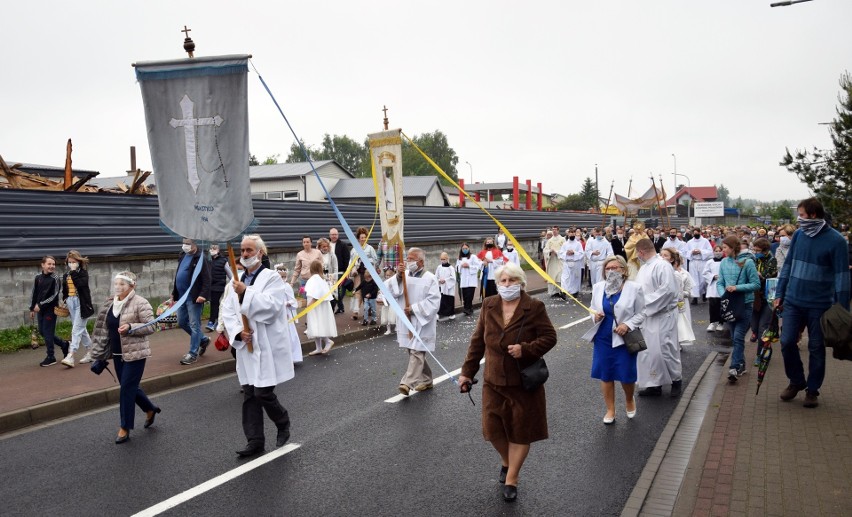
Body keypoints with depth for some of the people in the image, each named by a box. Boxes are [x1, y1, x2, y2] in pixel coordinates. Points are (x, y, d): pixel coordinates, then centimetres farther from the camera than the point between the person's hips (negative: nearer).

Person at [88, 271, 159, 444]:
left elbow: (151, 327, -15)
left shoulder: (140, 303, -13)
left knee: (127, 389, -4)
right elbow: (105, 329, 21)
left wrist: (130, 327, -28)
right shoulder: (111, 304, 10)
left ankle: (125, 428, 8)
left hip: (134, 354, -7)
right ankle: (150, 409, 38)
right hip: (118, 354, 8)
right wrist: (102, 352, 21)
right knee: (130, 387, 15)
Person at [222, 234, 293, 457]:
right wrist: (238, 331, -9)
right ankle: (255, 441, 14)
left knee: (263, 393, -6)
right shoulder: (239, 281, 14)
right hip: (247, 346, 6)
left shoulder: (271, 277, -5)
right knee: (249, 395, 6)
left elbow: (272, 305, -21)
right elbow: (227, 311, 8)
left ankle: (283, 423, 21)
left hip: (268, 347, -6)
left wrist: (246, 293, -27)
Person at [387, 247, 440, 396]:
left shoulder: (430, 278, -8)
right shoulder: (404, 275, 6)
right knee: (415, 352, 14)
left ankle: (407, 383, -15)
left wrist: (414, 309, -20)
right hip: (406, 321, 6)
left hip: (422, 322, -6)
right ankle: (426, 380, 28)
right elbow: (390, 291, -4)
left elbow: (433, 301, -15)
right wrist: (397, 277, -19)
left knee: (416, 353, -10)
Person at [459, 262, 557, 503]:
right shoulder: (489, 306, 0)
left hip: (524, 382, -3)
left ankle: (511, 479, 23)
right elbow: (477, 341, 5)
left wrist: (525, 349, -23)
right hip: (494, 380, 3)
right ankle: (506, 461, 39)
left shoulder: (534, 307, -10)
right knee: (493, 428, 7)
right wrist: (467, 372, 4)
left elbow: (550, 337, -8)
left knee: (521, 430, 6)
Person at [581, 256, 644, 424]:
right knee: (605, 375, 8)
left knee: (626, 375, 4)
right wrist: (596, 316, -10)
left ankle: (629, 400, 37)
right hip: (602, 338, 3)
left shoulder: (634, 288, -8)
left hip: (624, 339, -3)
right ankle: (610, 410, 25)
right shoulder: (598, 287, 2)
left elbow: (641, 314, -3)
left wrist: (627, 325, -19)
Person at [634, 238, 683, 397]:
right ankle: (655, 384, 20)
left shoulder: (662, 266, -15)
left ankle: (676, 380, 20)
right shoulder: (644, 267, 12)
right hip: (646, 316, 9)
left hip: (662, 316, -9)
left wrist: (646, 303, -19)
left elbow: (668, 290, -24)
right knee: (649, 351, 10)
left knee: (664, 349, -2)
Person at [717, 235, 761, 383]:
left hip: (745, 304, -5)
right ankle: (741, 365, 25)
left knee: (738, 337, -10)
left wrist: (737, 288, -20)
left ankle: (735, 368, -10)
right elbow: (720, 283, 5)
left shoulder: (747, 262, -12)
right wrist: (723, 294, -13)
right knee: (734, 337, 12)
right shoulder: (724, 262, 0)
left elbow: (756, 284, -11)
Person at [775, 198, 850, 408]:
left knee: (816, 348, 8)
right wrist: (779, 294, 9)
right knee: (787, 342, 3)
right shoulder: (798, 235, 3)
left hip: (819, 304, -4)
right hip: (793, 301, 4)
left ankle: (812, 390, 22)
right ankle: (796, 381, 24)